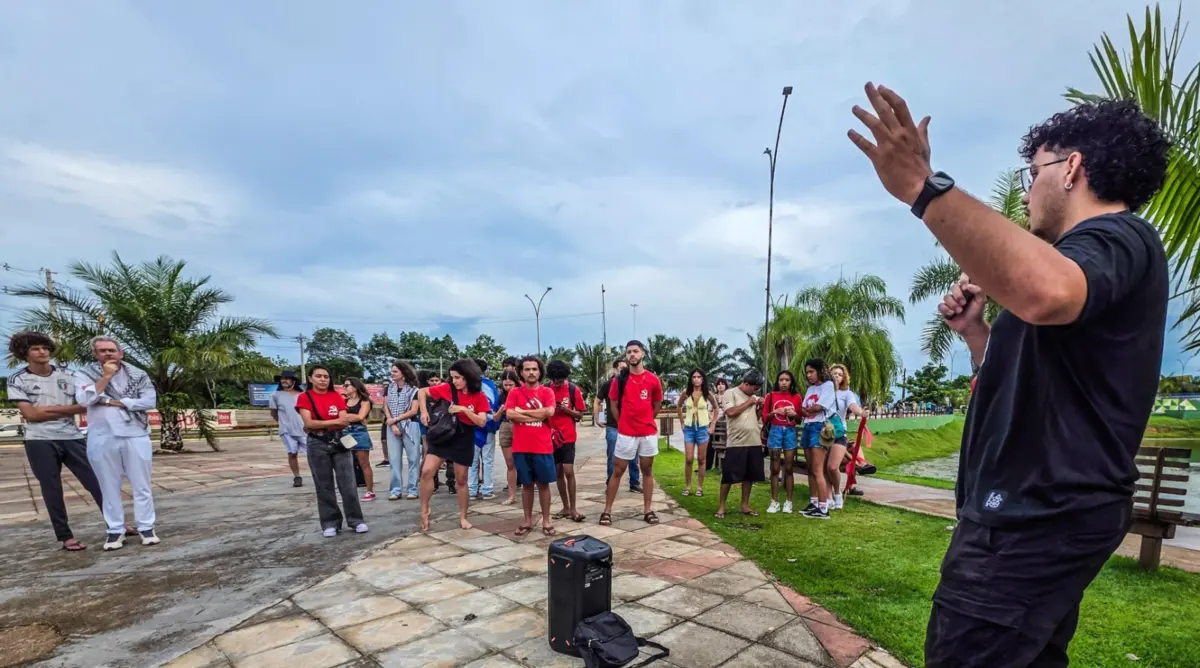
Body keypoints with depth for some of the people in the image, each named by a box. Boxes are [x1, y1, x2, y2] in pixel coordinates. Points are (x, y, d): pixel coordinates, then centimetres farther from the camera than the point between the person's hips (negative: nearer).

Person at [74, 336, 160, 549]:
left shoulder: (138, 375, 4)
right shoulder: (84, 374, 4)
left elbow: (149, 401, -7)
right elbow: (84, 399, -12)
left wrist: (114, 401, -10)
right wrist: (106, 376, -13)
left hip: (136, 436, 0)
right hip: (102, 438, 0)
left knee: (141, 485, 4)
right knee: (109, 487, 8)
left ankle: (146, 527, 13)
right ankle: (115, 530, 18)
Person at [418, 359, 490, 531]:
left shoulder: (479, 397, -8)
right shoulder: (447, 388, -7)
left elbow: (482, 422, -13)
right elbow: (422, 393, 3)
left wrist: (464, 409, -23)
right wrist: (424, 411, -9)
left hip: (464, 440, -1)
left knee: (461, 480, 8)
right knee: (426, 471, -13)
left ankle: (463, 517, 22)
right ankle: (424, 511, 5)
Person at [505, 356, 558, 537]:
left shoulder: (547, 392, 3)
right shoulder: (515, 392, 4)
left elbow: (550, 411, -14)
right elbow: (510, 414, -11)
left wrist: (523, 411, -10)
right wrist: (538, 415, -12)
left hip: (543, 447, 0)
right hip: (521, 447, 1)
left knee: (544, 484, 8)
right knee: (527, 484, 11)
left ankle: (546, 521, 18)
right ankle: (528, 521, 22)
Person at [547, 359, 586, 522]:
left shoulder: (573, 389, -4)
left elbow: (580, 414, 1)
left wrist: (565, 409, -17)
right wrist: (547, 429, -10)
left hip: (568, 437, -2)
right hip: (551, 436, 3)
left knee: (569, 471, -9)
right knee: (558, 473, 9)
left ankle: (573, 509, 1)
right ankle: (566, 507, 20)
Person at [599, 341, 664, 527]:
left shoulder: (653, 380, -1)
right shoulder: (620, 379, -3)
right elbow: (614, 405, 7)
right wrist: (624, 423, 10)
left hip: (648, 433, 1)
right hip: (625, 434, -1)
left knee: (647, 470, 10)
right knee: (617, 471, 4)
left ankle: (648, 510, 18)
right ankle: (607, 510, 11)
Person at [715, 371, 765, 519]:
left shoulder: (753, 397, 15)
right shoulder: (730, 393, -5)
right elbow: (730, 412, -19)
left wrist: (760, 406, 4)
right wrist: (748, 403, -10)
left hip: (754, 442, 7)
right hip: (736, 443, -6)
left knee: (749, 475, 12)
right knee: (728, 476, -2)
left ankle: (745, 505, 24)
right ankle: (721, 507, 7)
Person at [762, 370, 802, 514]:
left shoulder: (796, 397, 6)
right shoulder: (771, 395, 3)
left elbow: (800, 418, 10)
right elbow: (764, 417, 3)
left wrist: (794, 414, -10)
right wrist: (773, 412, -15)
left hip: (790, 432, 1)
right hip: (775, 431, -1)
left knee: (788, 468, 3)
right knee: (775, 468, 2)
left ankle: (789, 502, 10)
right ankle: (774, 502, 8)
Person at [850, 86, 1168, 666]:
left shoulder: (1118, 237, -12)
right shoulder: (1095, 256, 21)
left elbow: (1044, 293, -41)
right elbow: (1014, 383, 24)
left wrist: (922, 187, -38)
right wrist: (973, 328, 9)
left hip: (1036, 517, -11)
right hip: (1036, 510, 11)